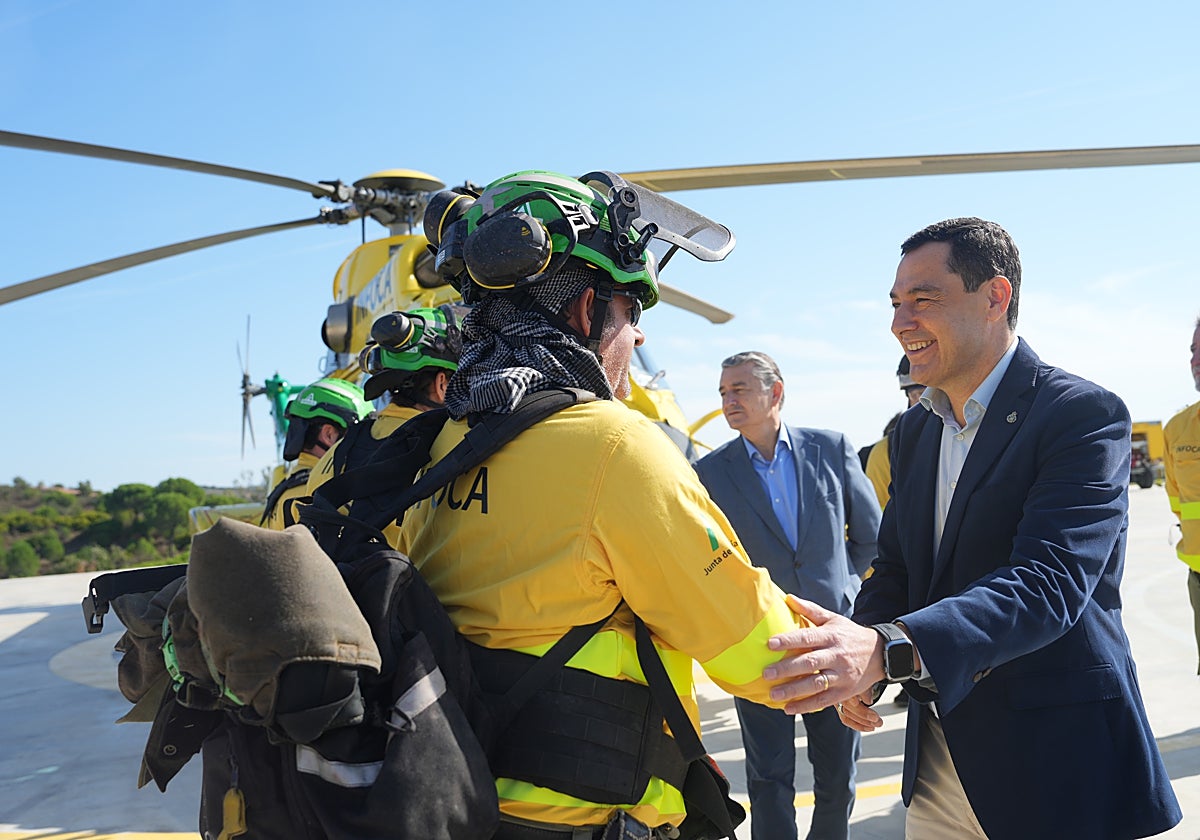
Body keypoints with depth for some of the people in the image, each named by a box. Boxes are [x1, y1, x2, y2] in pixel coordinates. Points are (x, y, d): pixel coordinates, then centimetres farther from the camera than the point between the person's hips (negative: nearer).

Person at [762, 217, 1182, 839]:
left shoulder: (1085, 414, -16)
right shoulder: (915, 430, 6)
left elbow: (1049, 582, -28)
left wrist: (888, 649, -42)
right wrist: (855, 664, -10)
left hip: (1056, 759, -6)